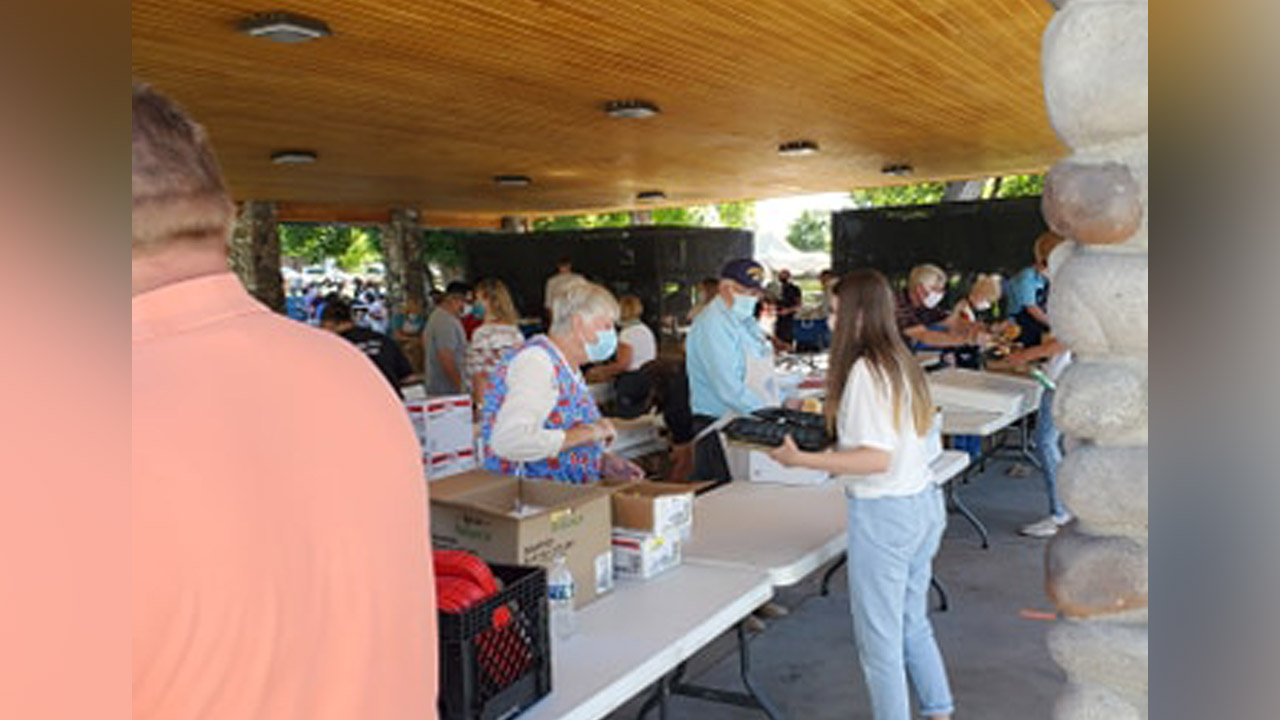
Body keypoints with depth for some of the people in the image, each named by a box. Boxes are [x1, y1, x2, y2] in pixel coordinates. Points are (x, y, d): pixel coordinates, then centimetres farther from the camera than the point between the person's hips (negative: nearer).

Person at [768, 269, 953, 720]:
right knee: (913, 624, 22)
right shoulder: (901, 361, 8)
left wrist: (800, 459, -25)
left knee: (880, 637, 5)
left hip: (884, 513, -9)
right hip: (923, 502, 9)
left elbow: (878, 459, -24)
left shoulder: (865, 369, -18)